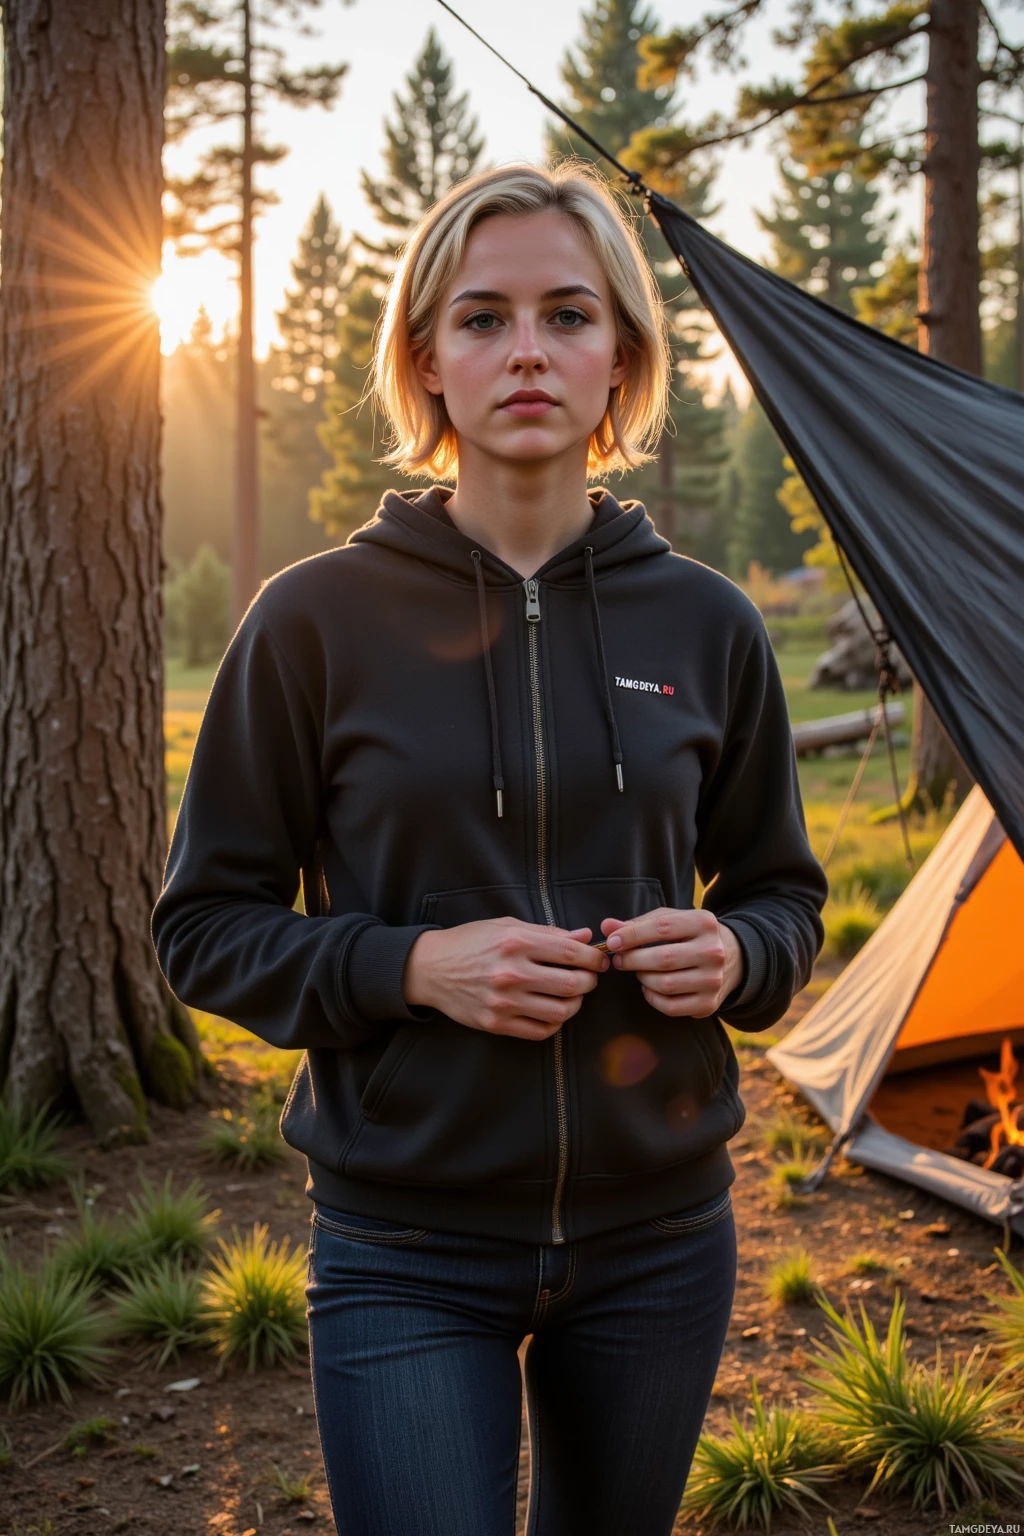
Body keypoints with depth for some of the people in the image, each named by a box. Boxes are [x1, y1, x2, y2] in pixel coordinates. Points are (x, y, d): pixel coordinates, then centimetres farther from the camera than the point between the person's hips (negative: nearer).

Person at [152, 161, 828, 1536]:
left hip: (658, 1235, 3)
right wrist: (411, 967, -20)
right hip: (407, 1256, -3)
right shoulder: (320, 621, -9)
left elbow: (783, 892, 11)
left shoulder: (704, 625, -1)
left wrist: (734, 954, -12)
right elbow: (205, 928, -3)